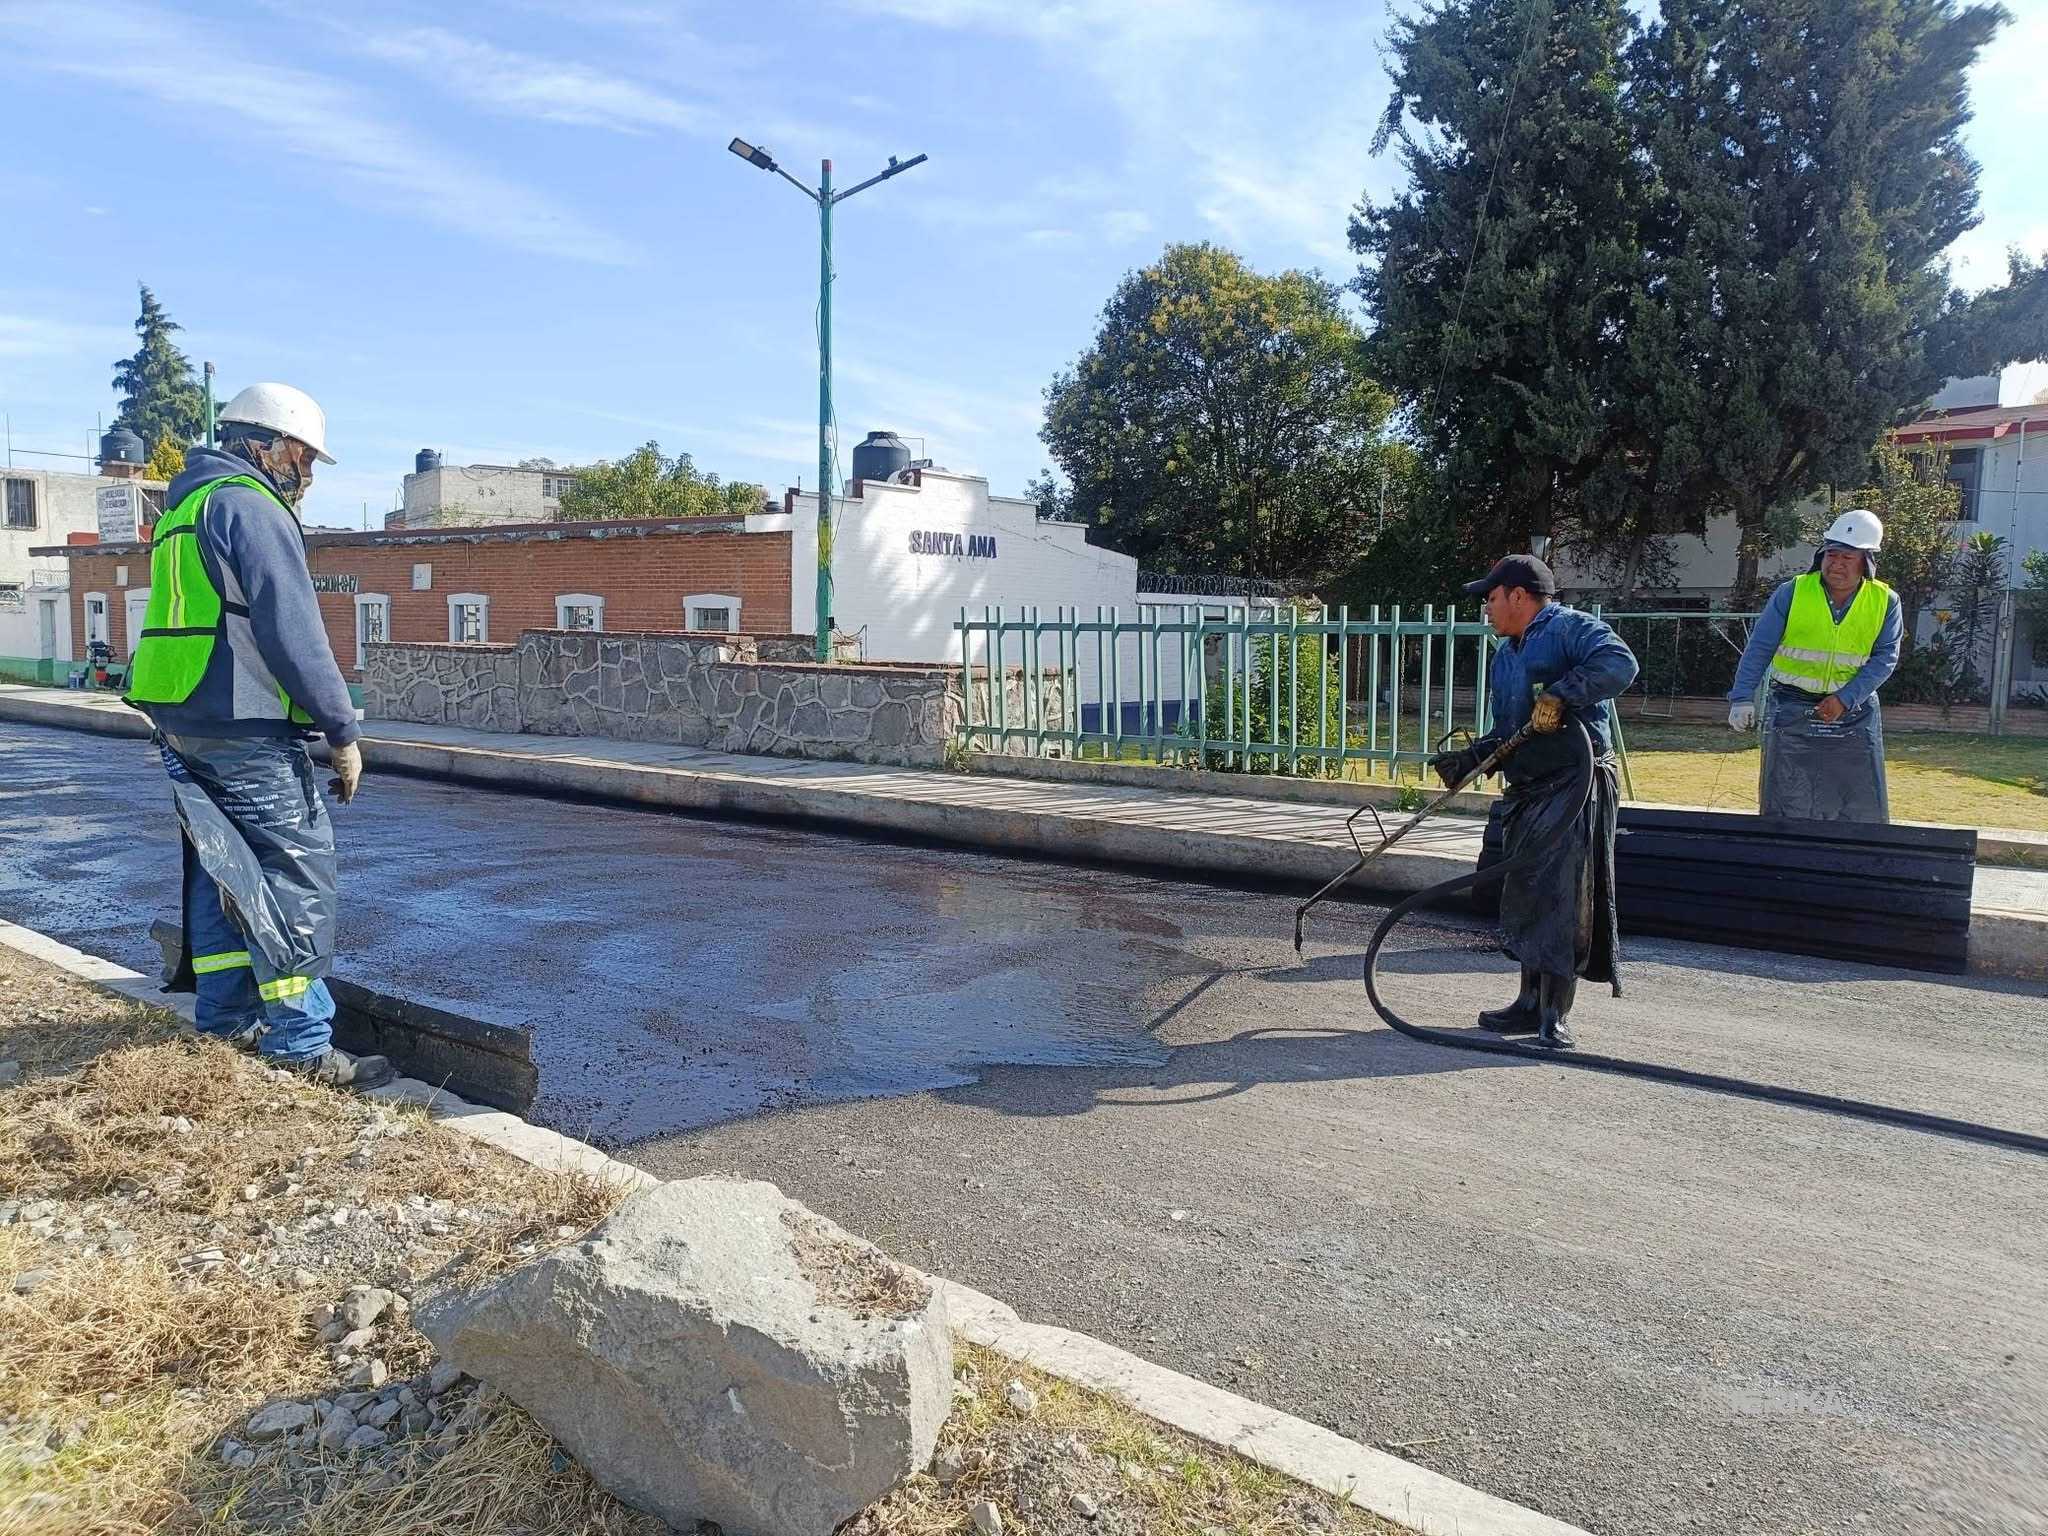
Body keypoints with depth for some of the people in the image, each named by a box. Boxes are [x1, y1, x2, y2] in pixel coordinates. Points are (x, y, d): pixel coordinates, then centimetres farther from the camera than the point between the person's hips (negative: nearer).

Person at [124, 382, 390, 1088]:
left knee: (225, 868, 16)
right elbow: (294, 633, -17)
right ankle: (300, 1043, -4)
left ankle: (226, 1019, 23)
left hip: (183, 722, 10)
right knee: (296, 871, -6)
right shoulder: (251, 507, -10)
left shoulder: (186, 507, 21)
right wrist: (343, 730, -15)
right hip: (246, 728, -10)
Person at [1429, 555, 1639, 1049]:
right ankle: (1531, 1004, 20)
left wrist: (1563, 695, -27)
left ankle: (1554, 1017, -5)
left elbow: (1620, 663, -23)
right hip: (1528, 791, 9)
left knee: (1561, 900, -9)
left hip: (1574, 789, -9)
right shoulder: (1505, 656, 22)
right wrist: (1468, 760, 9)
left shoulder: (1570, 628, -5)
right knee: (1524, 896, 11)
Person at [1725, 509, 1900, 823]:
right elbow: (1759, 649, -5)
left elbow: (1885, 658, -4)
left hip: (1855, 714, 2)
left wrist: (1846, 699, -17)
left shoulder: (1885, 602, 0)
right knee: (1787, 808, 0)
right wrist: (1742, 698, -15)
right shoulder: (1791, 593, -5)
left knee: (1863, 810, 6)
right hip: (1792, 713, -2)